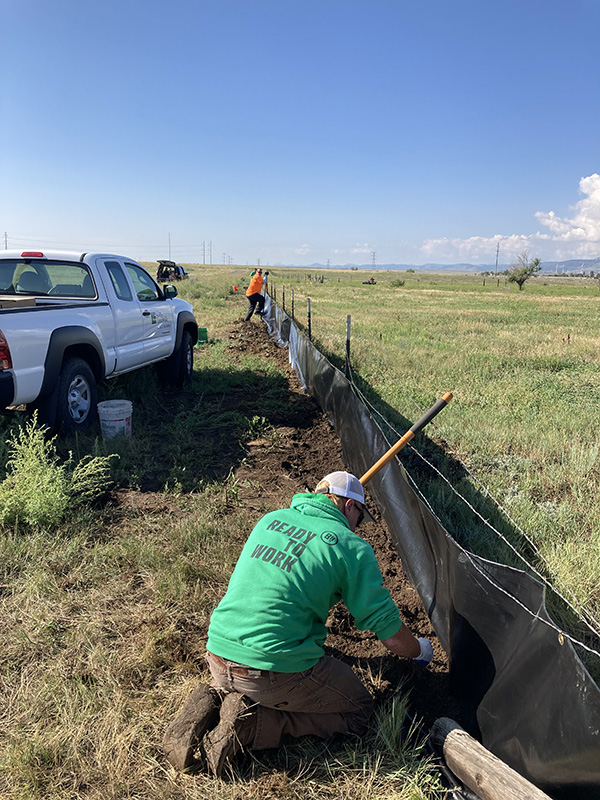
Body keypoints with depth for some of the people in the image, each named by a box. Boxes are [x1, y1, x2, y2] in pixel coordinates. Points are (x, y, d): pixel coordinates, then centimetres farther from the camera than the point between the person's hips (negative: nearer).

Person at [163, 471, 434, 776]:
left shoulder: (270, 519, 11)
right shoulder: (352, 547, -6)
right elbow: (391, 634, -2)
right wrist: (420, 650, 21)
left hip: (219, 657, 7)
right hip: (276, 668, -6)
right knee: (358, 709, 14)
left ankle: (215, 701, 5)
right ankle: (253, 722, -4)